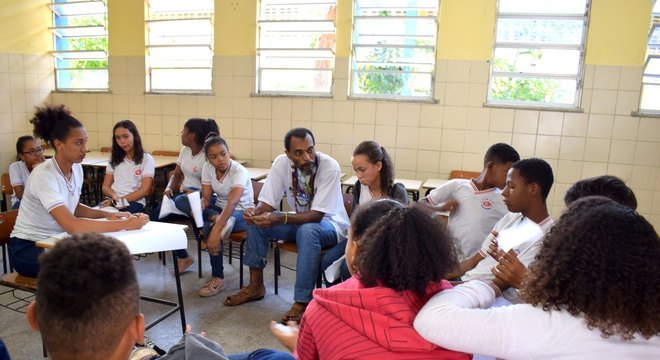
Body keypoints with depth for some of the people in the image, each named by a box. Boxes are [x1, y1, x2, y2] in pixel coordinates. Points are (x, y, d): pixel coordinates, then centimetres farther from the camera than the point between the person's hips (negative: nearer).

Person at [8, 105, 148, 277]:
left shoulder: (76, 168, -2)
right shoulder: (44, 176, -27)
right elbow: (72, 226, -37)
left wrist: (106, 214, -5)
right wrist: (125, 225, -37)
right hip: (28, 247, -7)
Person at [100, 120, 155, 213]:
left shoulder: (146, 159, 4)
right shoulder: (114, 159, 19)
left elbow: (144, 191, -5)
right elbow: (105, 187, 13)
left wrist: (121, 200, -15)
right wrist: (114, 196, -10)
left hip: (134, 202, -4)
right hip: (113, 200, 4)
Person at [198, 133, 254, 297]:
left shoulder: (239, 171, -26)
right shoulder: (207, 168, -8)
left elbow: (232, 202, -39)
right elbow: (206, 198, -7)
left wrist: (216, 230, -51)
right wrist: (199, 207, -33)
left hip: (242, 213, -6)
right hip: (220, 209, 6)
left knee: (209, 227, -33)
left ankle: (218, 278, -20)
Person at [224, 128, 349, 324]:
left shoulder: (329, 166, -28)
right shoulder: (281, 163, -14)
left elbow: (316, 215, -31)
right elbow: (267, 203, -12)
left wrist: (279, 218, -44)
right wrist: (255, 212, -36)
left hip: (329, 223, -5)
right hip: (300, 220, 5)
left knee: (307, 231, -37)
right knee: (256, 221, -11)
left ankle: (302, 303, -27)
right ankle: (256, 286, 1)